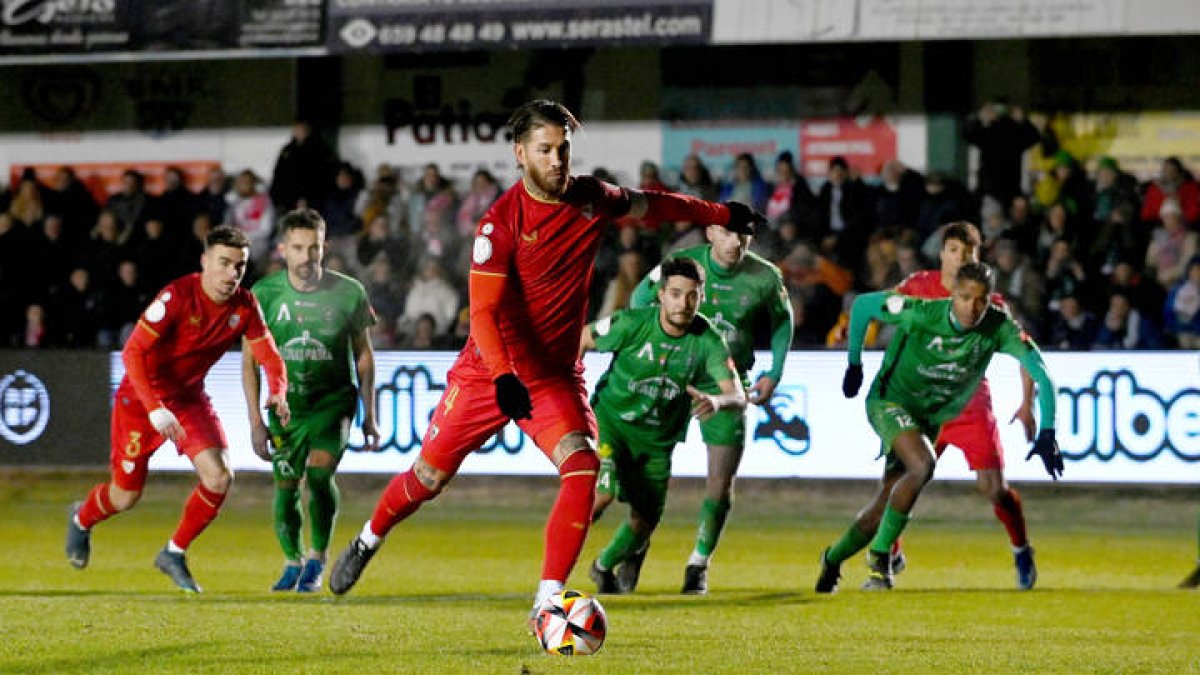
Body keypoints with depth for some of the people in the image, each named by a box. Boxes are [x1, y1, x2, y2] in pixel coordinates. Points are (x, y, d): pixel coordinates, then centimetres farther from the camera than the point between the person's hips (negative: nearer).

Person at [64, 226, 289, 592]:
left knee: (219, 478, -16)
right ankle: (82, 519, 42)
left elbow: (269, 355, -3)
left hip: (189, 395, 5)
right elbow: (133, 351, -29)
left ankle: (174, 554, 6)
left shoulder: (244, 306, -9)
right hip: (141, 396, -5)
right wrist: (155, 409, -37)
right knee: (126, 496, 5)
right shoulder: (177, 296, -26)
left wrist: (278, 393, -26)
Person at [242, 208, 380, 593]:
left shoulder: (349, 293, -7)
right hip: (285, 404, 2)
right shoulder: (264, 294, -6)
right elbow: (250, 360, 1)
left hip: (334, 401, -2)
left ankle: (317, 560, -5)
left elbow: (363, 355, 5)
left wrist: (369, 416, 5)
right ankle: (292, 562, 26)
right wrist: (256, 421, -4)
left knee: (319, 472, -22)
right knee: (285, 487, 1)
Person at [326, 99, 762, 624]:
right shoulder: (501, 222, -18)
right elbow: (483, 310, -22)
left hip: (556, 374, 3)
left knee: (583, 469, -22)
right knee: (429, 477, 8)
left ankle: (547, 602, -18)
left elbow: (650, 205, 17)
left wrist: (721, 215, 25)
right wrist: (503, 376, -35)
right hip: (488, 371, -3)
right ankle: (367, 542, 38)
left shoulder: (591, 200, -4)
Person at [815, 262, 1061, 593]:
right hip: (890, 401, -4)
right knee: (922, 465, -31)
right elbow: (862, 304, -11)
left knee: (888, 503, 8)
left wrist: (1046, 434, -29)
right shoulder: (921, 314, -26)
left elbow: (1040, 372, -20)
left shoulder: (998, 327, -20)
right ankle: (880, 556, -19)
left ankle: (833, 559, 32)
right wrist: (854, 364, -1)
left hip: (932, 417, 4)